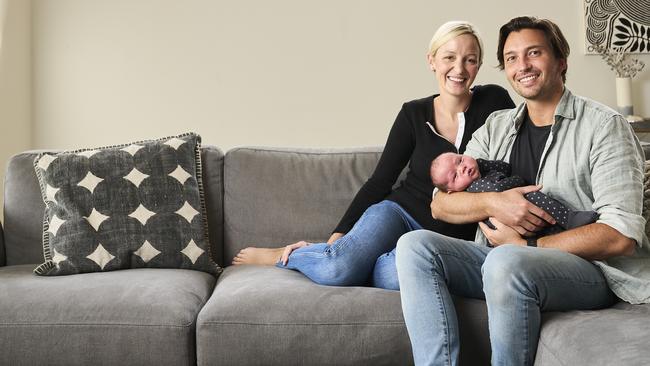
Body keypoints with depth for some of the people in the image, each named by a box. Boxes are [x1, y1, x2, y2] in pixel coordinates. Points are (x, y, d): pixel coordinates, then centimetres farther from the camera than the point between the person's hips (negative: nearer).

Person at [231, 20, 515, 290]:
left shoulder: (492, 102, -2)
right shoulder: (413, 114, 1)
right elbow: (379, 182, 3)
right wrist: (336, 236, -3)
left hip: (448, 236, 0)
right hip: (400, 212, 0)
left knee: (393, 275, -37)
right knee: (338, 267, -32)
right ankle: (284, 256, 2)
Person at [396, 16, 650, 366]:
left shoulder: (603, 125, -3)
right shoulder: (496, 127, 13)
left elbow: (620, 235, -13)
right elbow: (440, 205, 6)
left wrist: (527, 245, -13)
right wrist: (493, 202, -15)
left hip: (583, 267, -5)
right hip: (498, 261, 5)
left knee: (507, 262, -37)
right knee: (414, 245, -17)